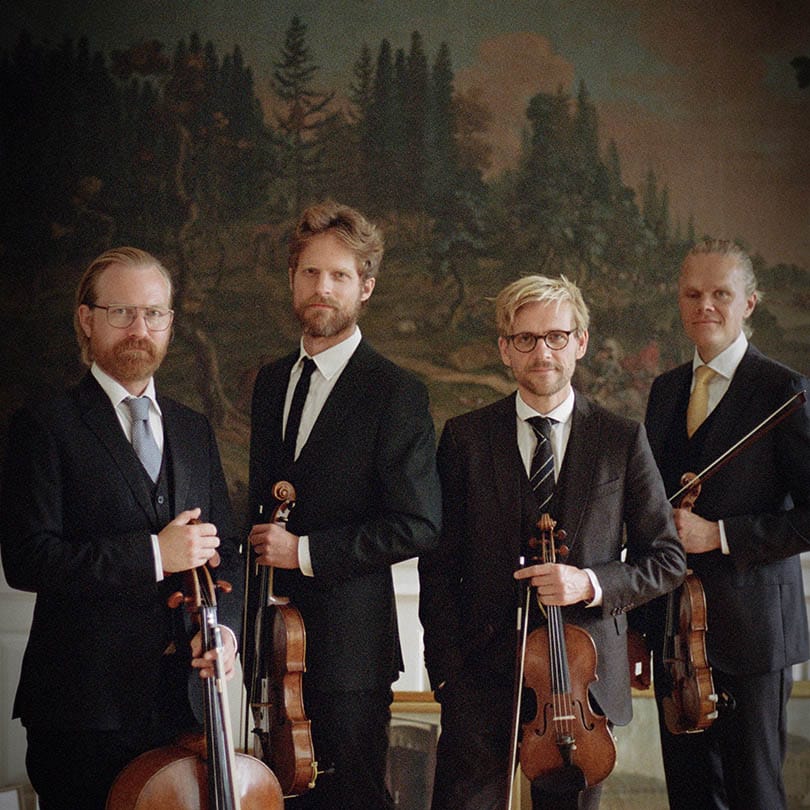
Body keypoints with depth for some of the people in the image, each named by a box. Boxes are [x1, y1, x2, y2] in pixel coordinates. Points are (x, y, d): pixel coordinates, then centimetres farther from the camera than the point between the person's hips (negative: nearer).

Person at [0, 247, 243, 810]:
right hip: (85, 705, -5)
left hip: (182, 698, 5)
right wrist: (152, 554, -17)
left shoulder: (194, 431, 16)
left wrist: (224, 624, -3)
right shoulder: (46, 427, -2)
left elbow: (225, 549, 18)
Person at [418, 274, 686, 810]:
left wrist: (591, 583, -13)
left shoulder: (623, 440, 3)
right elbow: (439, 565, 5)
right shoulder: (465, 438, 3)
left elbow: (668, 559, 5)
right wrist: (447, 670, -4)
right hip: (483, 676, 0)